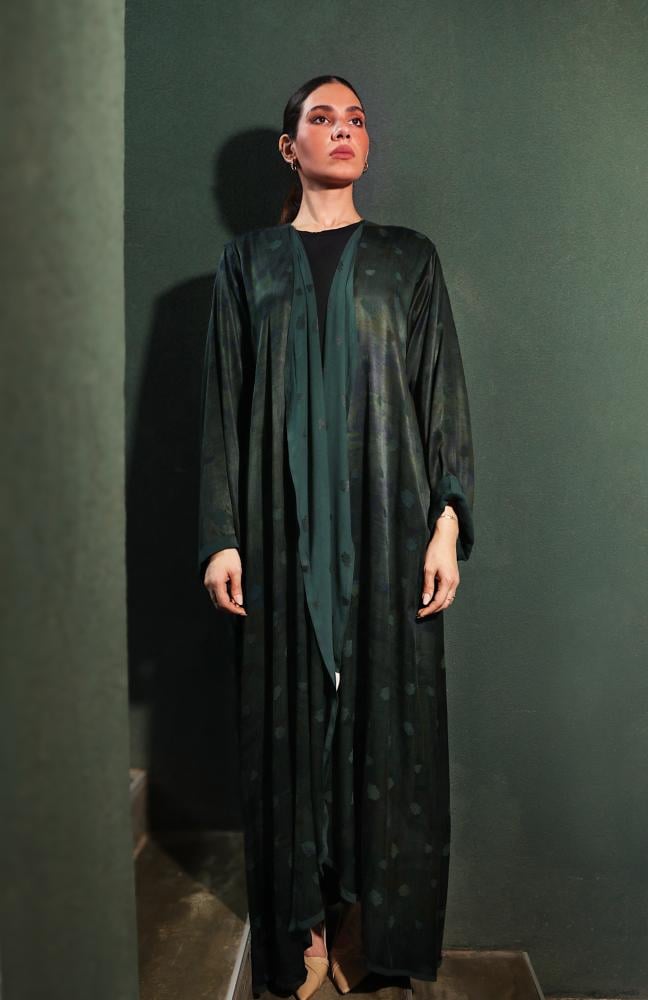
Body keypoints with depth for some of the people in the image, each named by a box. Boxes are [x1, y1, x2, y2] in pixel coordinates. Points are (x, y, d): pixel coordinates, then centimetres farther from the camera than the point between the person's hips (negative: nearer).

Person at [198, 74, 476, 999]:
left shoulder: (410, 258, 10)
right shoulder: (248, 261, 10)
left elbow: (444, 394, 4)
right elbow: (224, 402, 5)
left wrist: (448, 523, -6)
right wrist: (221, 536, -3)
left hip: (389, 520, 0)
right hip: (284, 525, 0)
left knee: (388, 708, 4)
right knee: (290, 711, 5)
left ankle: (375, 914, 23)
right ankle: (302, 923, 22)